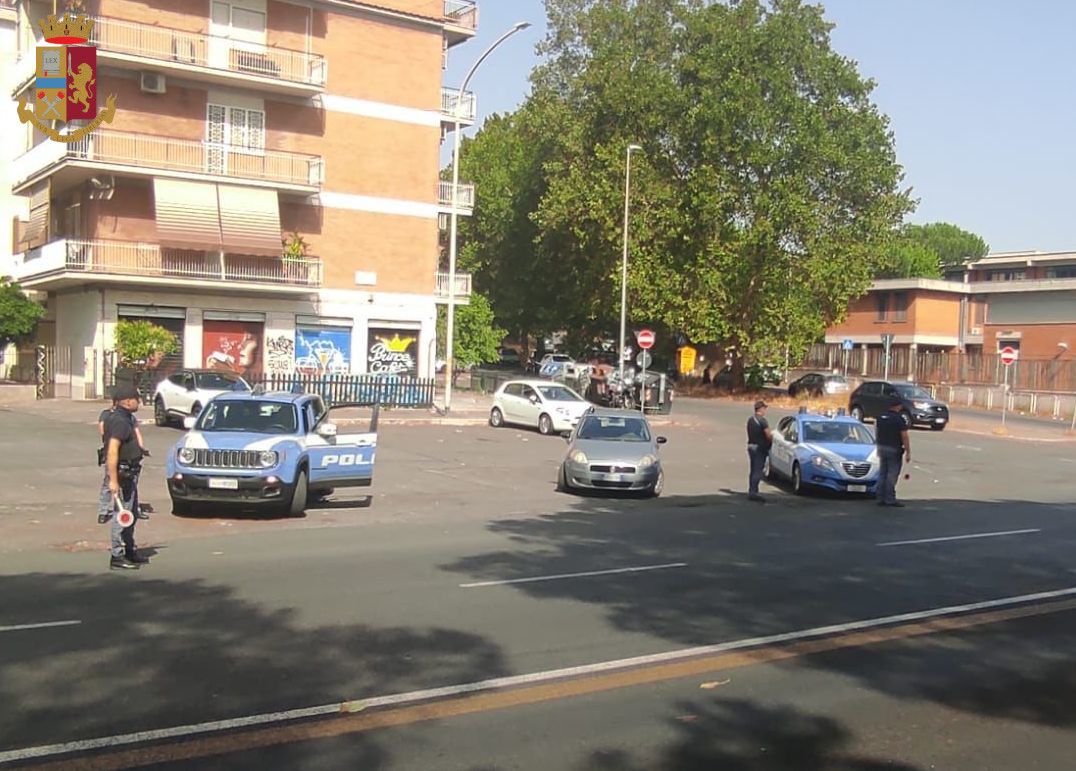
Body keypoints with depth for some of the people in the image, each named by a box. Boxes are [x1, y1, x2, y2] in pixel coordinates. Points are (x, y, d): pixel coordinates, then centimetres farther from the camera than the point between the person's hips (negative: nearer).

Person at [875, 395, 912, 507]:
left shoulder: (880, 417, 6)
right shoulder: (899, 419, -14)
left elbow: (876, 431, 14)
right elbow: (904, 437, -16)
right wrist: (908, 452, -12)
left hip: (881, 447, 7)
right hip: (894, 450, -7)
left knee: (882, 473, 11)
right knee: (892, 474, -2)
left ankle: (880, 498, 13)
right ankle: (890, 499, -2)